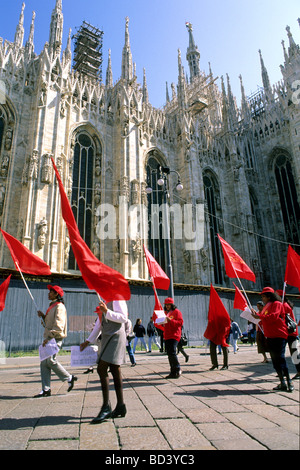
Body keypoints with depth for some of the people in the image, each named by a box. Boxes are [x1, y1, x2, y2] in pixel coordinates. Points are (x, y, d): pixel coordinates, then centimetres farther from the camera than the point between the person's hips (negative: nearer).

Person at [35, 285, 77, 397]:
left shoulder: (59, 307, -10)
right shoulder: (52, 306, 20)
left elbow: (58, 325, -20)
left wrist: (49, 337, -24)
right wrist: (43, 316, 8)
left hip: (55, 338, -9)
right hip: (49, 338, 9)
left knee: (51, 360, -10)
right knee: (44, 362, 6)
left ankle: (69, 378, 6)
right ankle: (46, 389, 11)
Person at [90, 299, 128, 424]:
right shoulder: (104, 300, 18)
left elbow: (124, 318, -17)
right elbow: (100, 322, 23)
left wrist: (107, 311, -26)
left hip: (115, 336, -9)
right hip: (107, 337, 9)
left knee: (102, 369, -13)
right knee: (115, 371, 9)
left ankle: (106, 407, -6)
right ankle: (120, 407, 16)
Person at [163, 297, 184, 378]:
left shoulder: (177, 312, -1)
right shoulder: (166, 313, 20)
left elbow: (180, 322, -12)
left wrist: (170, 320, -22)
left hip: (174, 336, -7)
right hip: (167, 336, 7)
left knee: (172, 353, -16)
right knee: (169, 354, 8)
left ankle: (178, 370, -1)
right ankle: (173, 372, 15)